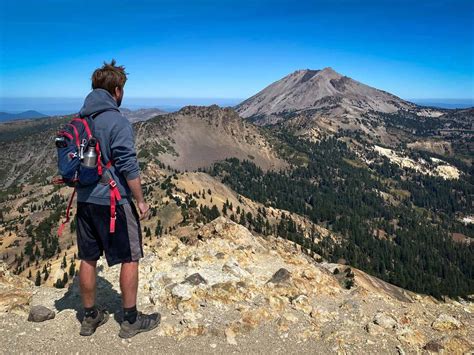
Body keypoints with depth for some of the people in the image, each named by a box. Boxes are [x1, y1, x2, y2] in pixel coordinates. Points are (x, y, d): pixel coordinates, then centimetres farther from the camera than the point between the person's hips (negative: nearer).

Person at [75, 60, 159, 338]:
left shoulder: (79, 120, 8)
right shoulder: (118, 121, -15)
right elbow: (129, 167, -18)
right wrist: (141, 201, -9)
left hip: (84, 200, 7)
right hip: (113, 202, -7)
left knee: (88, 259, 15)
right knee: (130, 258, 7)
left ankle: (91, 317, 30)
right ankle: (131, 320, 18)